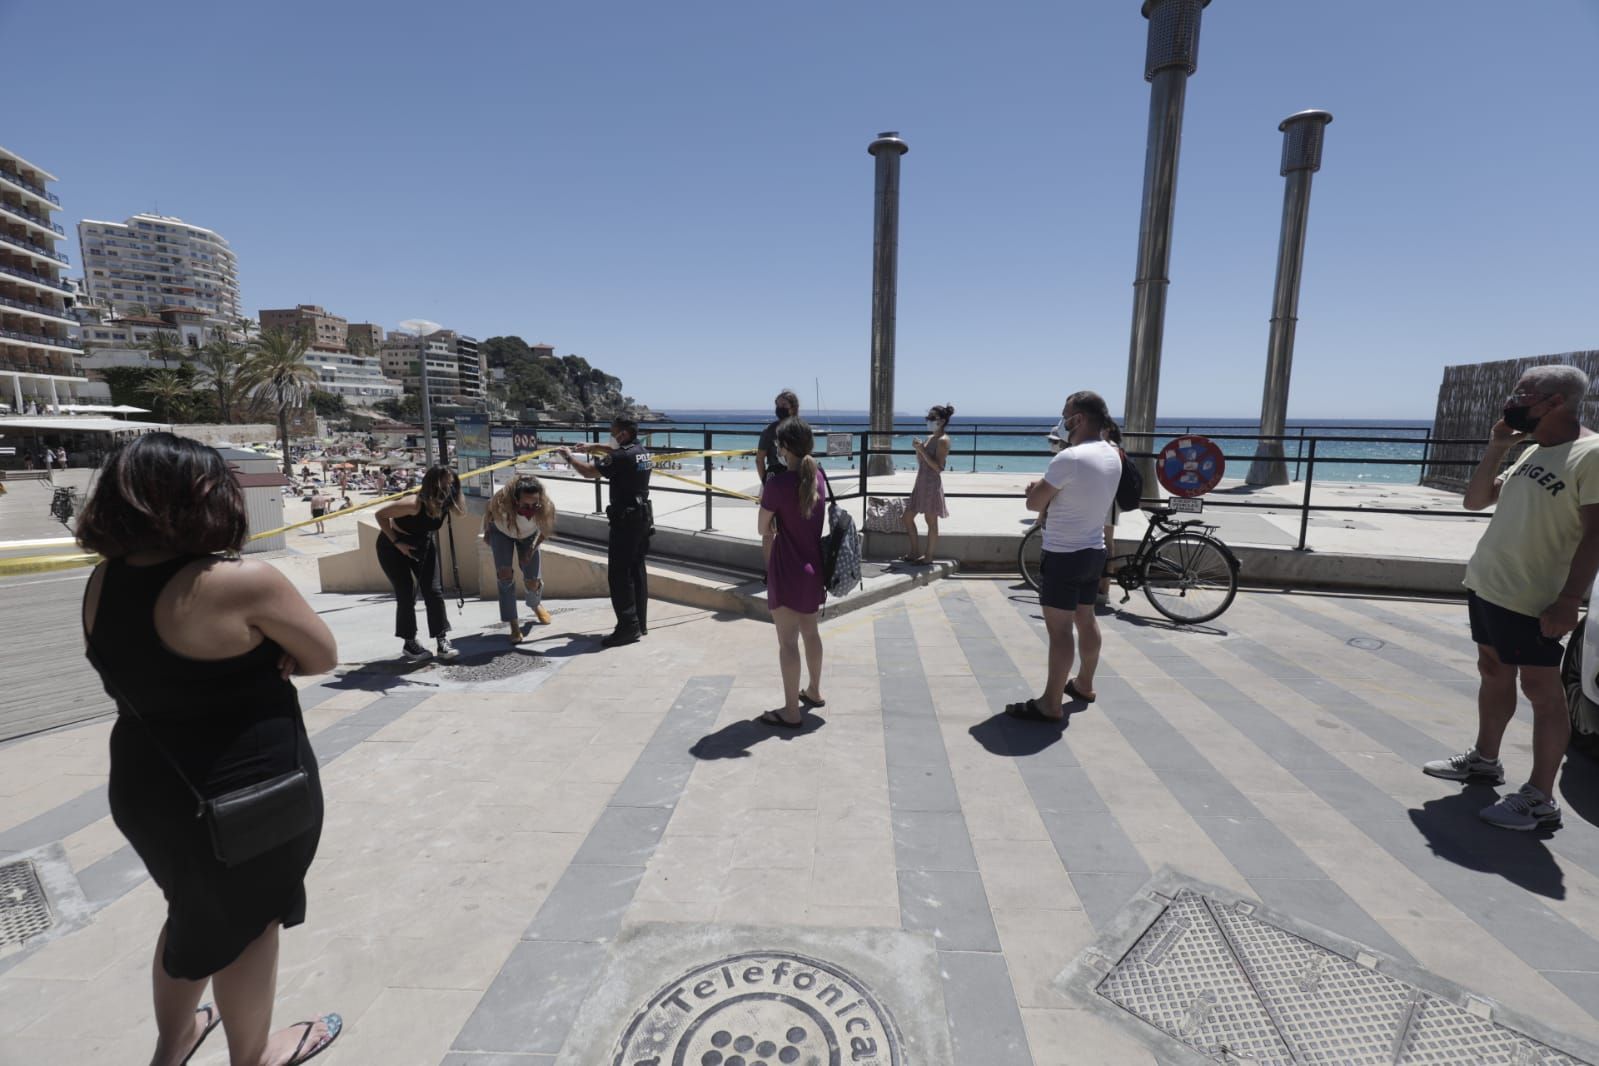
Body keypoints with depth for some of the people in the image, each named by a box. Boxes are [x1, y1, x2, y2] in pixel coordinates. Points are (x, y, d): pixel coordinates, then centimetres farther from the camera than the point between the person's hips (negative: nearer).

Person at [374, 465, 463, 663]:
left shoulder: (445, 505, -19)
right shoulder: (414, 504, -34)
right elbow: (381, 515, -24)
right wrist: (397, 542, -25)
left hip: (423, 545, 5)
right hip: (394, 548, -5)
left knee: (434, 591, -4)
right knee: (407, 594, -5)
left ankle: (442, 640, 1)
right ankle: (409, 643, 11)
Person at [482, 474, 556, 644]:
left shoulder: (547, 506, -40)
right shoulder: (501, 502, -42)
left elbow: (546, 530, -15)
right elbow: (488, 512, -15)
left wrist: (533, 548, -20)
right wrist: (486, 533, 0)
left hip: (529, 534, 1)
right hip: (502, 532, -1)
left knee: (532, 582, 0)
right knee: (505, 575, -18)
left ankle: (536, 604, 37)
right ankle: (514, 625, -8)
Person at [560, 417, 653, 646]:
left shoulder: (621, 457, -18)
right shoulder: (641, 451, 8)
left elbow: (588, 471, -13)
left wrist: (569, 456, 3)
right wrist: (594, 447, 27)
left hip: (625, 520, -9)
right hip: (643, 517, 9)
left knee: (619, 574, -6)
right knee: (637, 570, 14)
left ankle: (628, 626, -7)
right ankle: (640, 623, 20)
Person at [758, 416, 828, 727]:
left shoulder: (778, 484, -19)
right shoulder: (818, 478, 2)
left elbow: (763, 529, -7)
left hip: (788, 571, -7)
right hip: (814, 567, 7)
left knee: (788, 642, 2)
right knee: (809, 632, 22)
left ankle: (792, 711, 11)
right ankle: (814, 691, 38)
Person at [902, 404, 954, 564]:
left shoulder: (943, 440, -12)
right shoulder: (930, 438, 14)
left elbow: (938, 467, -20)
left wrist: (922, 449, -21)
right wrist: (917, 449, 1)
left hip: (932, 483, -10)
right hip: (921, 482, 10)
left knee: (931, 522, 0)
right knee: (908, 517, 12)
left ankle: (928, 557, 10)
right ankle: (914, 552, 23)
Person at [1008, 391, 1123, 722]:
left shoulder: (1070, 458, -21)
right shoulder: (1112, 456, 7)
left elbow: (1033, 503, -14)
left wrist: (1038, 491, 6)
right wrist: (1046, 490, 5)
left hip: (1064, 555, -9)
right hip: (1094, 551, 9)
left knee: (1059, 628, -4)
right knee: (1085, 619, 20)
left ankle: (1050, 704, 2)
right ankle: (1084, 685, 36)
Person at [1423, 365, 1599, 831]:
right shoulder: (1533, 451, 11)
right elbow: (1475, 500, 14)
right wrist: (1496, 446, 3)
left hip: (1532, 600, -9)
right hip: (1485, 584, 9)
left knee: (1541, 690, -1)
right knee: (1493, 672, 18)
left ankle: (1540, 799, 6)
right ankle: (1484, 759, 32)